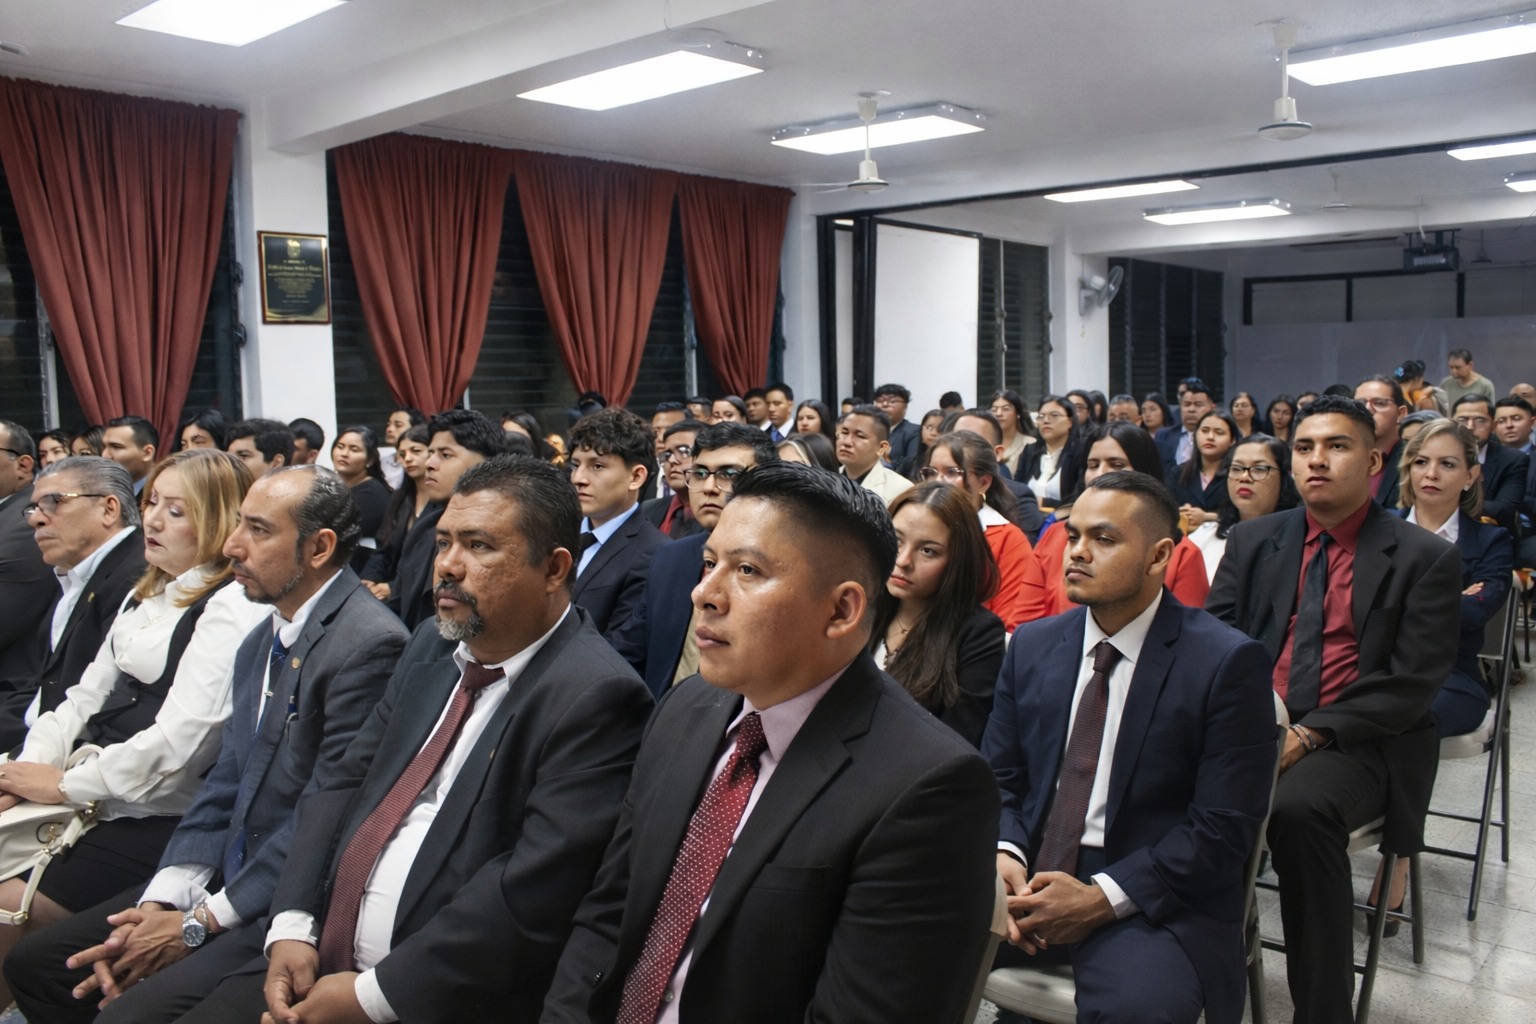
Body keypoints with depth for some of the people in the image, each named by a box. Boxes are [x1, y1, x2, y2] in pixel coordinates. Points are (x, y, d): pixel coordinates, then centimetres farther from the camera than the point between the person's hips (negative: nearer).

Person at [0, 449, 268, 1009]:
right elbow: (85, 696, 13)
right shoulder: (147, 597, 15)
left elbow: (175, 740, -19)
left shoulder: (231, 611, -14)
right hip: (95, 799, 8)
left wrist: (65, 784, -11)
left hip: (156, 818, -8)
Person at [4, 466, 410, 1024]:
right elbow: (224, 784, 10)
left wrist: (200, 922, -13)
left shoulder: (369, 644, -21)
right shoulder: (260, 641, 11)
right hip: (230, 871, 9)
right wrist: (159, 903, -3)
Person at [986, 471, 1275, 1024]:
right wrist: (1003, 854, -10)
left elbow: (1224, 827, -10)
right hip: (1026, 879, 5)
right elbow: (999, 776, 11)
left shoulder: (1227, 662, -8)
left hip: (1152, 899, -4)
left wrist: (1101, 899, -17)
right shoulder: (1032, 644, 7)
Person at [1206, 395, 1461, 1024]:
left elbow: (1412, 684, -6)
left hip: (1358, 742, -3)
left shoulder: (1425, 559, 1)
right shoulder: (1253, 541, 12)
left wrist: (1311, 734, -17)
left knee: (1299, 807, -35)